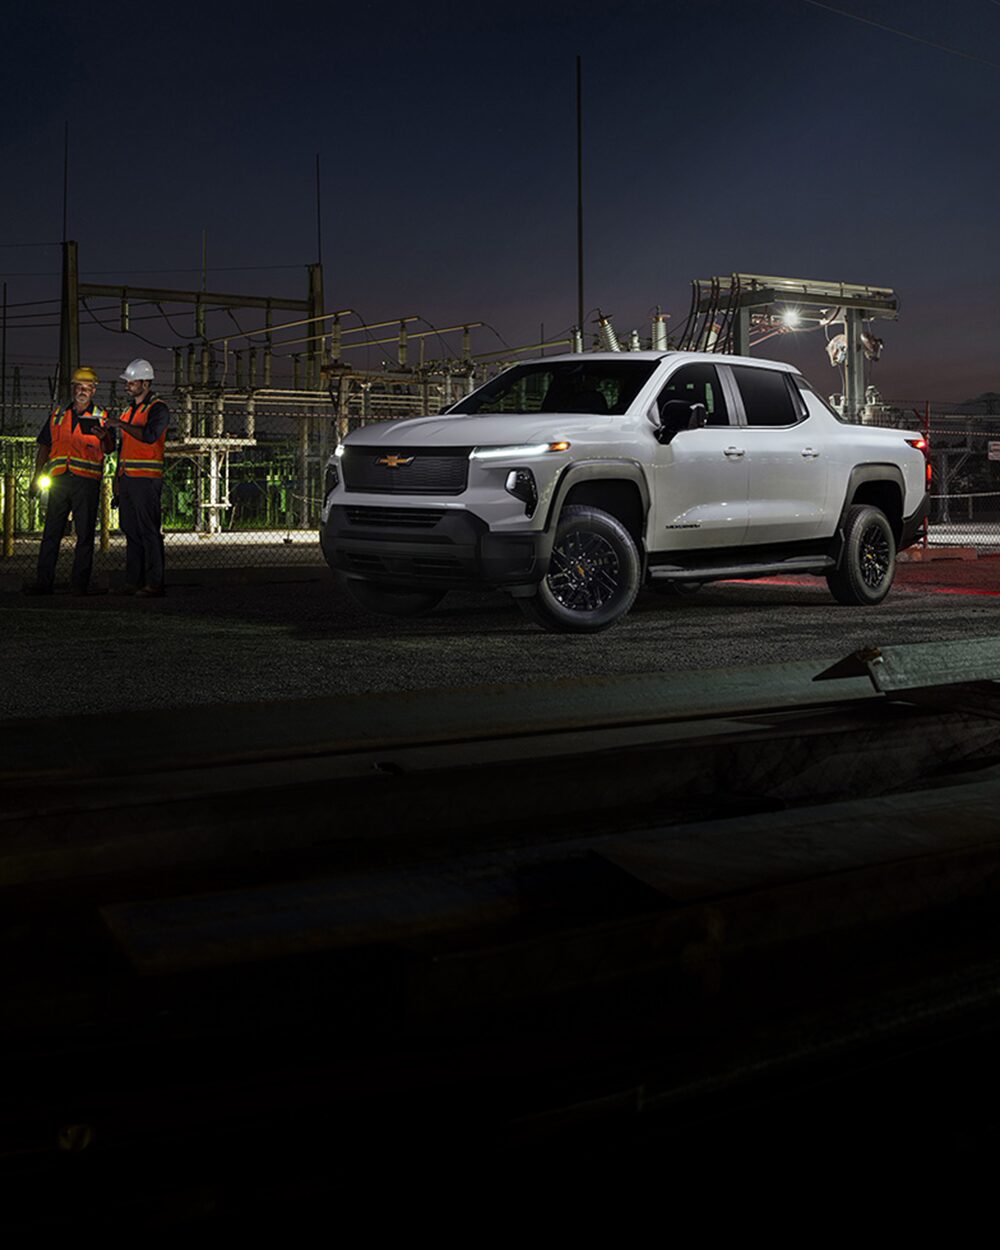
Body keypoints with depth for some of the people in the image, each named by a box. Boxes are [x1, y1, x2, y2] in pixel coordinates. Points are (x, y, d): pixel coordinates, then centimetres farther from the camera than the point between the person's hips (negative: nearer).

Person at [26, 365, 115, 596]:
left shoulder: (100, 418, 7)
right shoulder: (58, 416, 17)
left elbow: (109, 449, -3)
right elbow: (44, 446, 20)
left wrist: (104, 437, -26)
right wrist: (37, 476, 12)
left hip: (86, 481, -3)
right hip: (58, 481, 3)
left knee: (84, 534, -2)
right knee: (51, 532, 2)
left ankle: (79, 583, 2)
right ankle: (43, 582, 5)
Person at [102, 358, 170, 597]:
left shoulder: (158, 409, -5)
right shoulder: (129, 409, 21)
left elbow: (150, 435, -23)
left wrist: (121, 424, -19)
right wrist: (118, 477, 20)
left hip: (146, 479, -8)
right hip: (127, 479, 8)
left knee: (149, 532, -9)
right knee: (131, 531, 8)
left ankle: (154, 584, -9)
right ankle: (133, 581, 11)